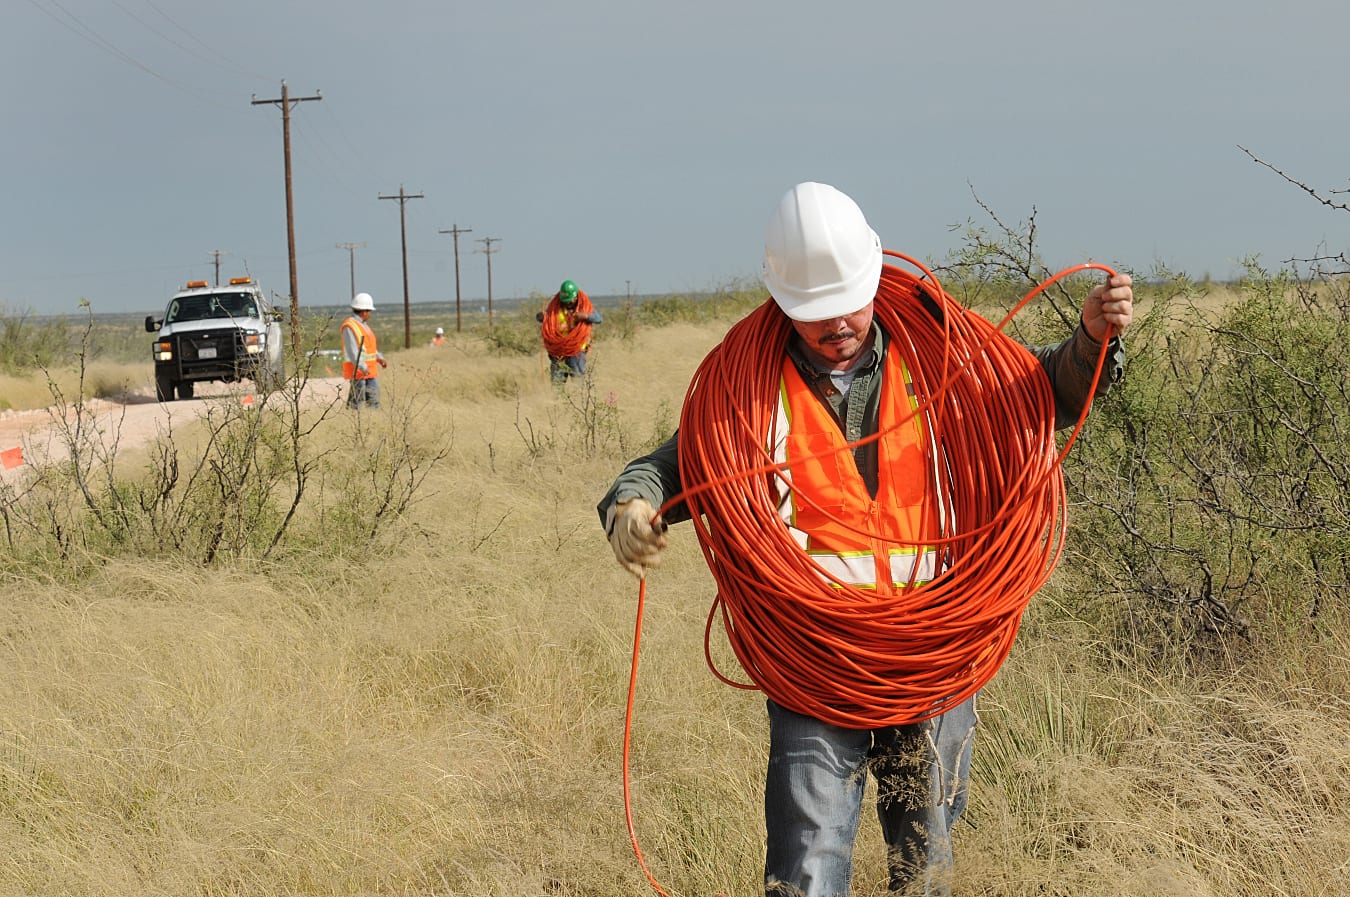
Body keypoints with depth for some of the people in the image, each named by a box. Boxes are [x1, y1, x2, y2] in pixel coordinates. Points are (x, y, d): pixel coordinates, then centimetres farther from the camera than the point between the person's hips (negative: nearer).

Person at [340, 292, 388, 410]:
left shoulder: (364, 325, 18)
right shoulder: (349, 326, -14)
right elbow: (352, 350, -21)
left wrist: (379, 358, 8)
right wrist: (362, 367, -28)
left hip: (370, 370, 10)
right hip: (357, 370, -10)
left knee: (374, 400, 9)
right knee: (357, 404, -8)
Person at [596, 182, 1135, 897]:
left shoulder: (929, 362, 5)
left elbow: (1049, 397, 15)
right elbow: (669, 467, 7)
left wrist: (1093, 342, -4)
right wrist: (631, 507, -15)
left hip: (935, 649, 3)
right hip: (815, 663, -2)